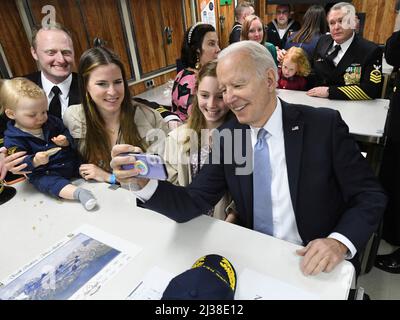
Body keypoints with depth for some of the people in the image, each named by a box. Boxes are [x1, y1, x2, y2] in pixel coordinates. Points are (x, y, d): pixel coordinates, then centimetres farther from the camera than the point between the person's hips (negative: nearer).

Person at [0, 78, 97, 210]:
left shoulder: (51, 121, 8)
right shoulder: (13, 138, -6)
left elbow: (68, 135, 12)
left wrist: (65, 141, -13)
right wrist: (35, 161, -33)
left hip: (71, 163, 6)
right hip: (43, 173, -6)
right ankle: (78, 192, -50)